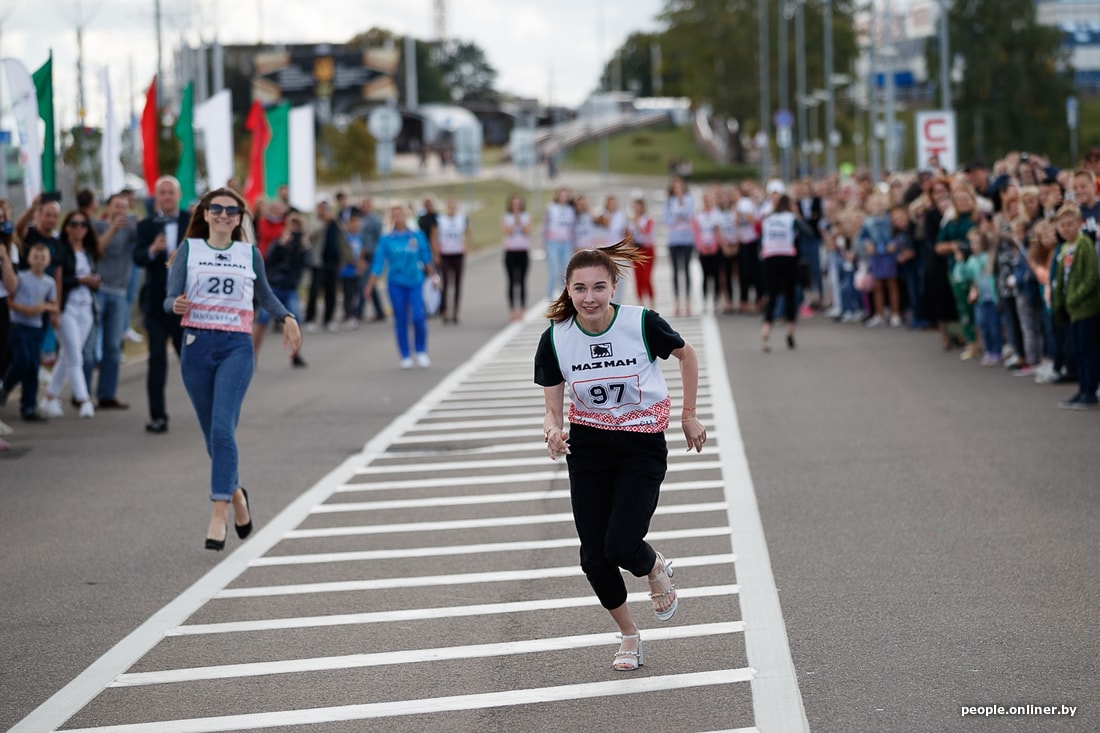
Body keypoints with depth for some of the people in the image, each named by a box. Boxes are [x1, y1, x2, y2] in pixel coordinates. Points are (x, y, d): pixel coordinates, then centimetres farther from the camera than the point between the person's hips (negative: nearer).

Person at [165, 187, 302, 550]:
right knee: (212, 433, 9)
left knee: (222, 428, -17)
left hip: (236, 346, -1)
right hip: (197, 344, 1)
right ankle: (236, 493, 34)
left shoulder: (249, 253, 9)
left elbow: (264, 293, 24)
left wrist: (287, 317, 7)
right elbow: (170, 298, -1)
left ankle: (219, 513, -21)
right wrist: (176, 305, -24)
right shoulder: (189, 249, 6)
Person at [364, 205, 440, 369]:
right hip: (396, 283, 1)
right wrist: (369, 286, 0)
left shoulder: (418, 237, 2)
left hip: (415, 282, 0)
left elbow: (427, 259, 10)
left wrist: (434, 276, 9)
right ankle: (405, 357, 12)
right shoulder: (386, 240, 2)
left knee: (418, 317, -13)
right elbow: (378, 264, 3)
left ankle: (421, 352, 7)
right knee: (401, 320, 2)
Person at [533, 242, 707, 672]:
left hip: (643, 446, -3)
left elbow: (686, 354, 2)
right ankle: (629, 636, 27)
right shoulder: (555, 339, -12)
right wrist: (553, 432, -29)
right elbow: (553, 408, -7)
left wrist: (689, 414, 4)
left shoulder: (642, 324, -18)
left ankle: (656, 569, 22)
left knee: (620, 546, -16)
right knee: (593, 557, 2)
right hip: (588, 447, 3)